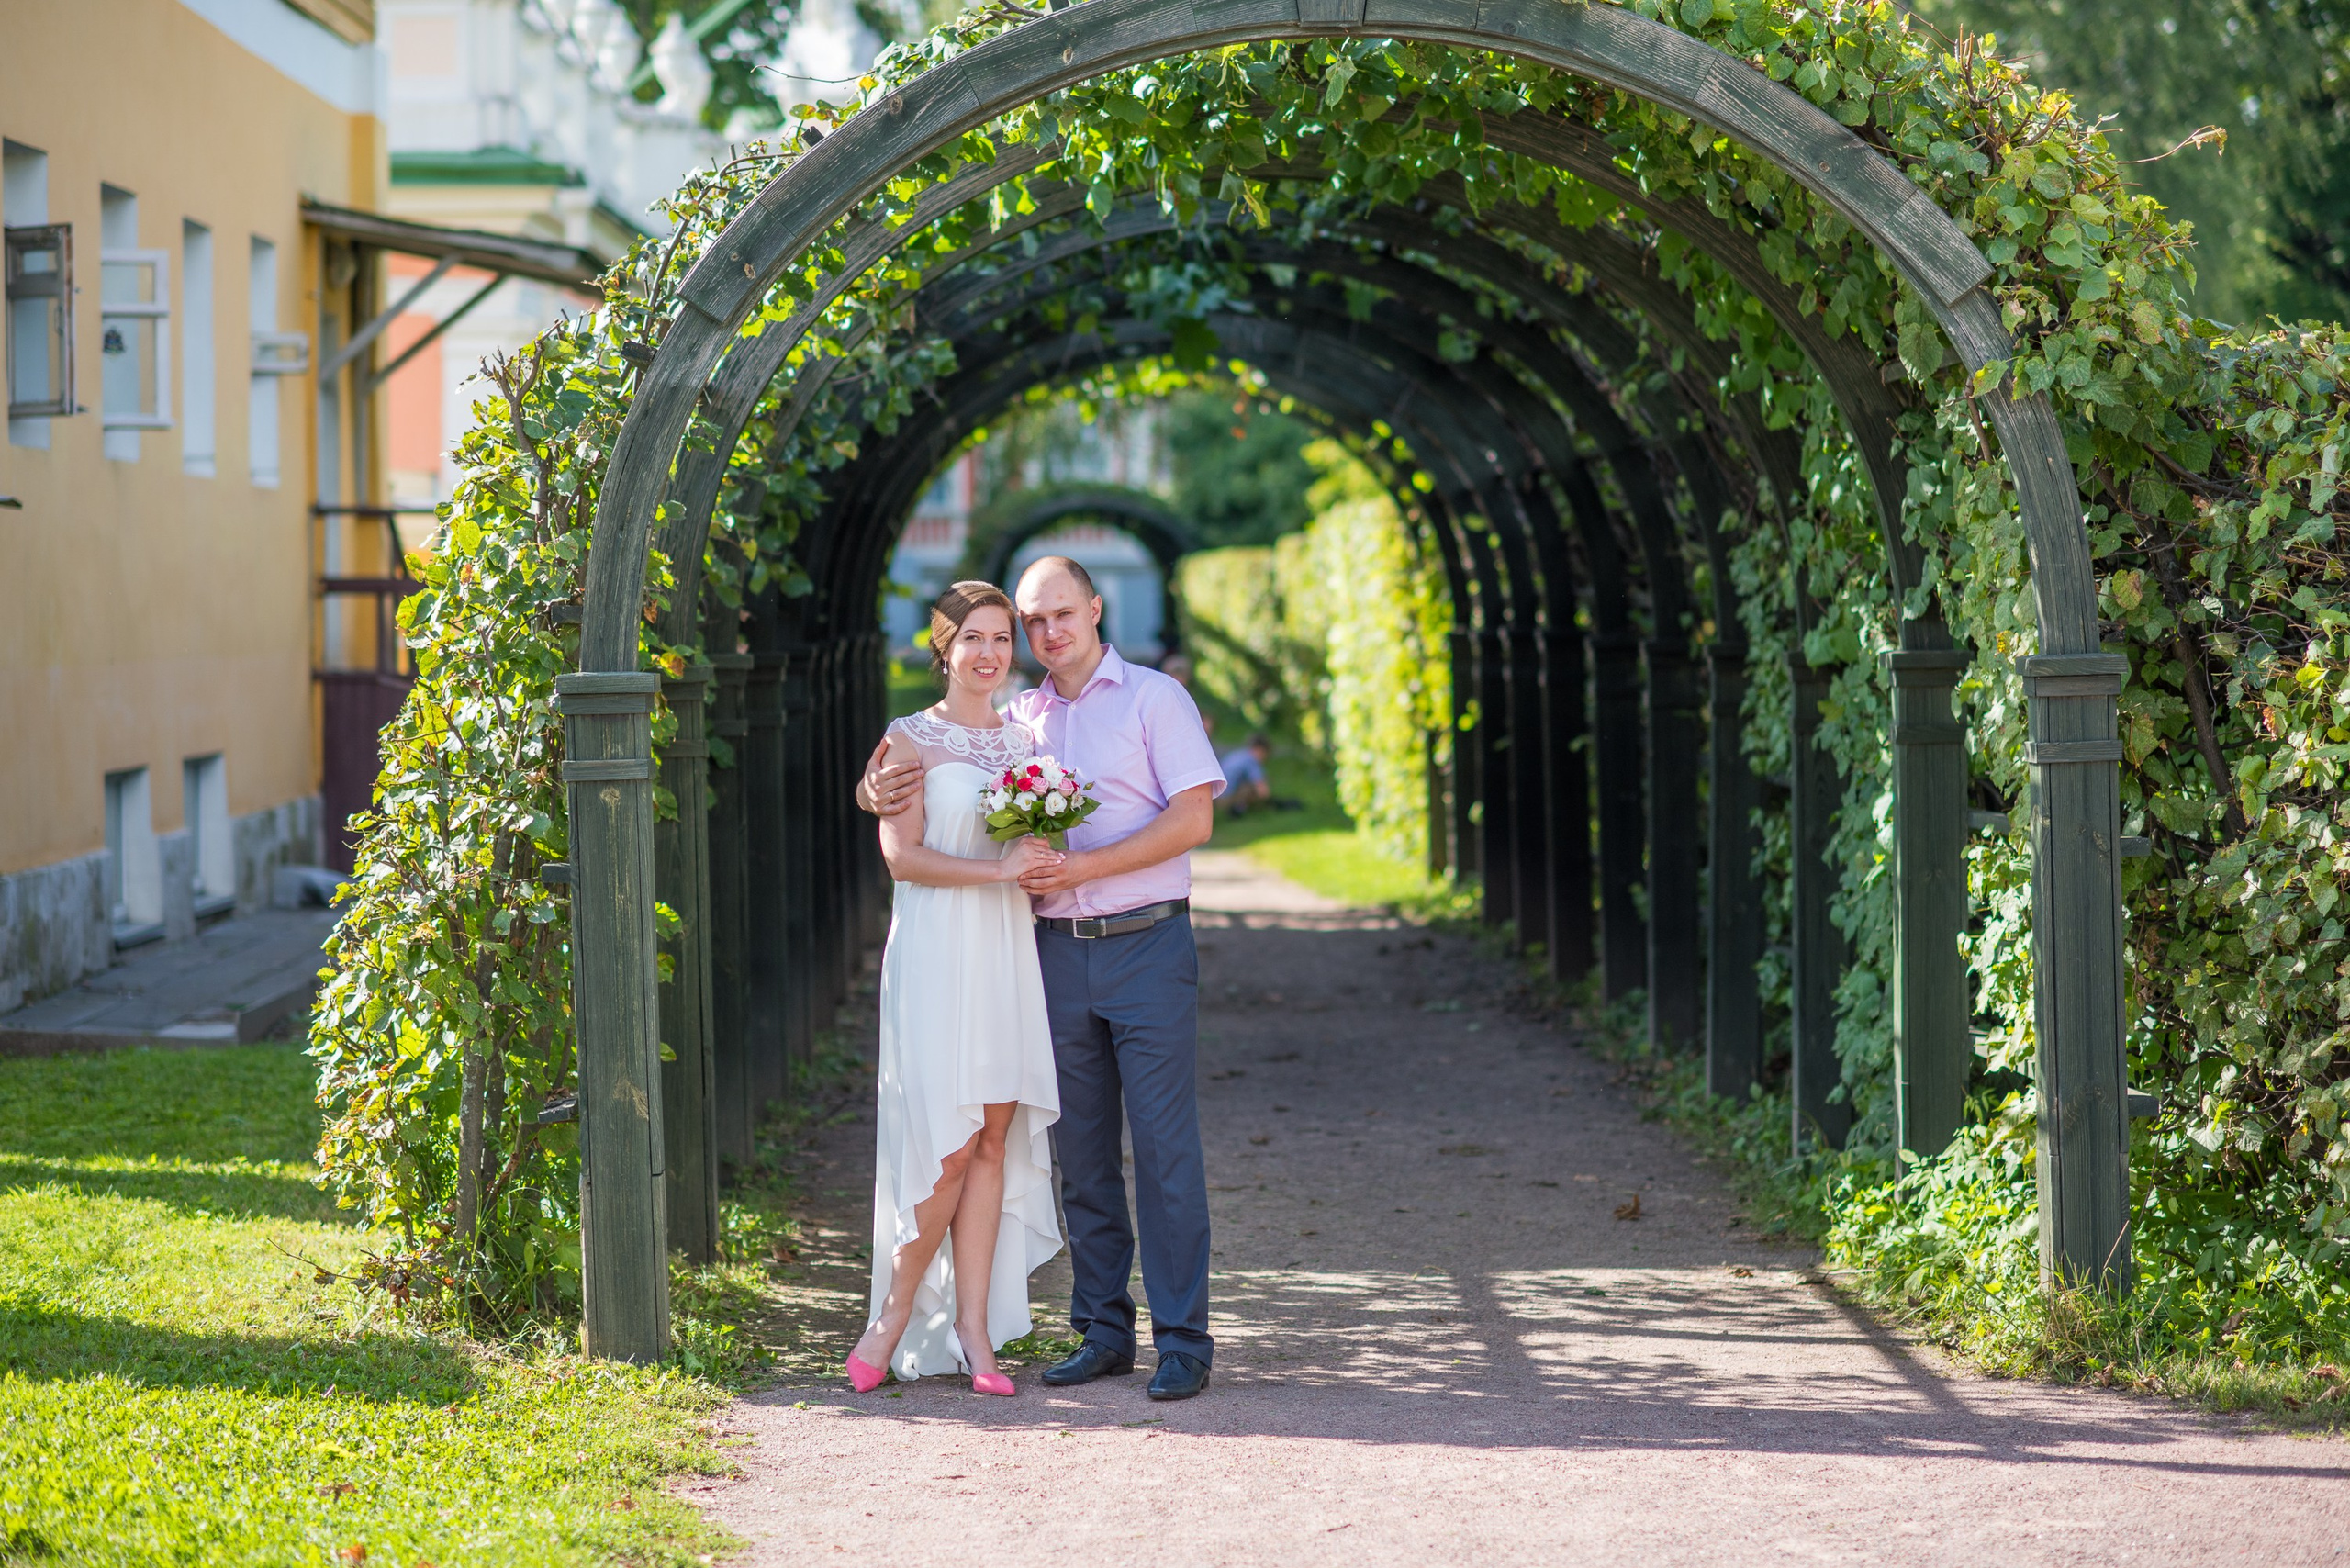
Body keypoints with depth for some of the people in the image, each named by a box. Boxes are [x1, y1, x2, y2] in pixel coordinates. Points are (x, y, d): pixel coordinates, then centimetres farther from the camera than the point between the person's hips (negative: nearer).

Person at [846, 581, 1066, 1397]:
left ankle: (973, 1330, 3)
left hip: (1007, 951, 5)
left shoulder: (1022, 741, 16)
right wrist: (997, 870, -18)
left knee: (995, 1141, 1)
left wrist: (1048, 862, -1)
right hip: (936, 953, -5)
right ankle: (896, 1315, 5)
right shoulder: (911, 739, -1)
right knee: (950, 1145, -9)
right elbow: (903, 855, -9)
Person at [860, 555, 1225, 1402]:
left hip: (1146, 944, -5)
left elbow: (1193, 819, -8)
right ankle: (1102, 1331, 15)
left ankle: (1182, 1340, -4)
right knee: (1083, 1151, 7)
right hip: (1056, 949, 5)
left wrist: (1083, 866, -15)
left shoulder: (1155, 699, 1)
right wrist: (878, 787, -9)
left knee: (1165, 1147, -6)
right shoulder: (1015, 719, 14)